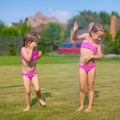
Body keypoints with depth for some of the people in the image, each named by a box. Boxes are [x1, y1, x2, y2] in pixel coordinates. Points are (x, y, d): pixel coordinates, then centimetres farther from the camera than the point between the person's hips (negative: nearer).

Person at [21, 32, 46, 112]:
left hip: (34, 73, 3)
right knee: (27, 91, -2)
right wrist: (31, 49, -29)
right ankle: (28, 106, 19)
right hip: (26, 74, -3)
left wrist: (39, 55, -5)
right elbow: (28, 59, -32)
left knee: (37, 89, -10)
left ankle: (40, 99, 20)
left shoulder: (35, 48, -4)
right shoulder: (23, 49, -17)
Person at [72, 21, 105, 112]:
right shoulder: (86, 36, -1)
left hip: (92, 66, 1)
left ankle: (90, 106, 18)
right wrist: (75, 31, -28)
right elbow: (75, 38, -8)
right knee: (82, 87, 2)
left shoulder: (98, 43, 3)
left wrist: (91, 56, -18)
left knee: (90, 87, 8)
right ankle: (82, 105, 19)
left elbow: (100, 56, -1)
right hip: (82, 66, -1)